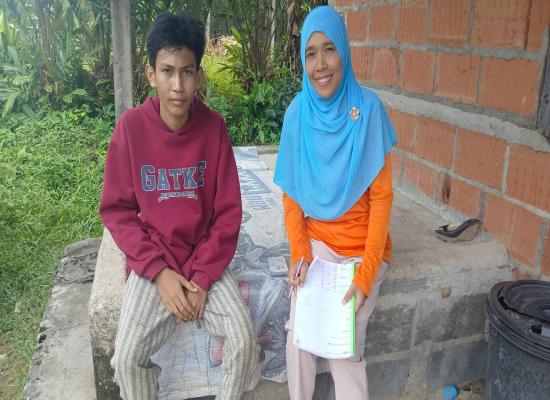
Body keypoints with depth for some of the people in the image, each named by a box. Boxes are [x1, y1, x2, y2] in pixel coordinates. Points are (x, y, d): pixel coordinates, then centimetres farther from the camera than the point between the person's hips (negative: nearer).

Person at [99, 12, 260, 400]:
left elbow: (228, 211, -5)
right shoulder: (131, 126, -10)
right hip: (151, 264, 0)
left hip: (206, 259, 1)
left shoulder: (214, 126, -8)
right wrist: (159, 271, -14)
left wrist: (202, 276, -13)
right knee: (127, 358, -15)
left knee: (244, 340, -16)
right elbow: (116, 209, -5)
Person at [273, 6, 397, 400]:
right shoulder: (299, 111, -6)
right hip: (316, 241, 2)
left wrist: (365, 273, -18)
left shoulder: (368, 107, -14)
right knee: (299, 329, -12)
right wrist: (299, 253, -11)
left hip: (363, 245, -2)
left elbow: (382, 196, -12)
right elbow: (291, 192, 1)